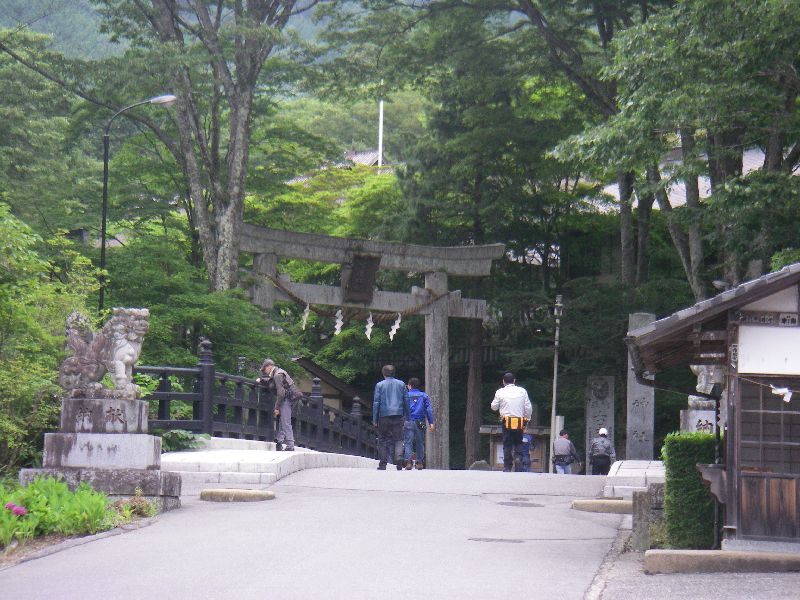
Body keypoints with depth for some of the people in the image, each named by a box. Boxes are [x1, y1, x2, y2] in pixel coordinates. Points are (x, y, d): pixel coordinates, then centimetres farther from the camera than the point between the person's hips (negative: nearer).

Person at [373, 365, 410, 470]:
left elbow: (376, 402, -1)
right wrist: (406, 416, 15)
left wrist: (375, 419, 2)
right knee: (398, 439, 2)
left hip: (384, 415, -1)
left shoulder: (379, 385, 0)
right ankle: (399, 459, -18)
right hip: (398, 415, 1)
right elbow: (406, 401, 9)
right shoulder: (401, 384, 8)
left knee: (383, 440, 6)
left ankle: (383, 464, 6)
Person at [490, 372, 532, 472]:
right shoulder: (522, 391, 5)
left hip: (507, 422, -1)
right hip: (520, 422, 1)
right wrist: (526, 420, 15)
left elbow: (494, 407, 11)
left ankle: (507, 467, 0)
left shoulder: (500, 392, 1)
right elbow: (529, 408, 5)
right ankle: (518, 457, -9)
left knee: (507, 445, 3)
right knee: (518, 443, 14)